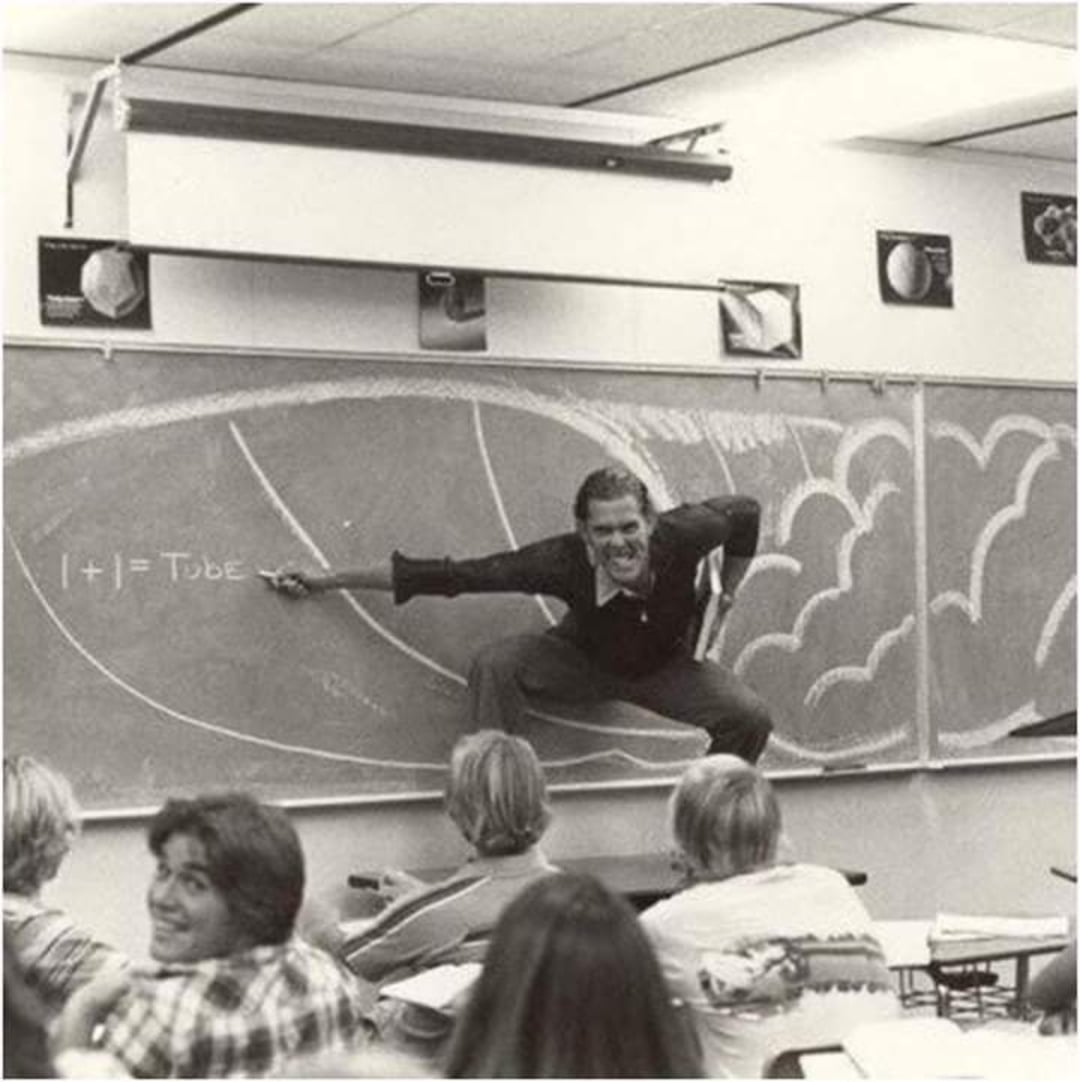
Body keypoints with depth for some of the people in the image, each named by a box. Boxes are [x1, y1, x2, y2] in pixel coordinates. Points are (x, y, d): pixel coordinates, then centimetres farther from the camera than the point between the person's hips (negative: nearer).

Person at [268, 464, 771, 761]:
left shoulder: (681, 536, -33)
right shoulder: (563, 561, -35)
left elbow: (745, 511, -10)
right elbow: (451, 575, -32)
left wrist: (725, 595, -6)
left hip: (667, 666, 2)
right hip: (585, 661, -1)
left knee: (750, 718, -22)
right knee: (495, 663, -30)